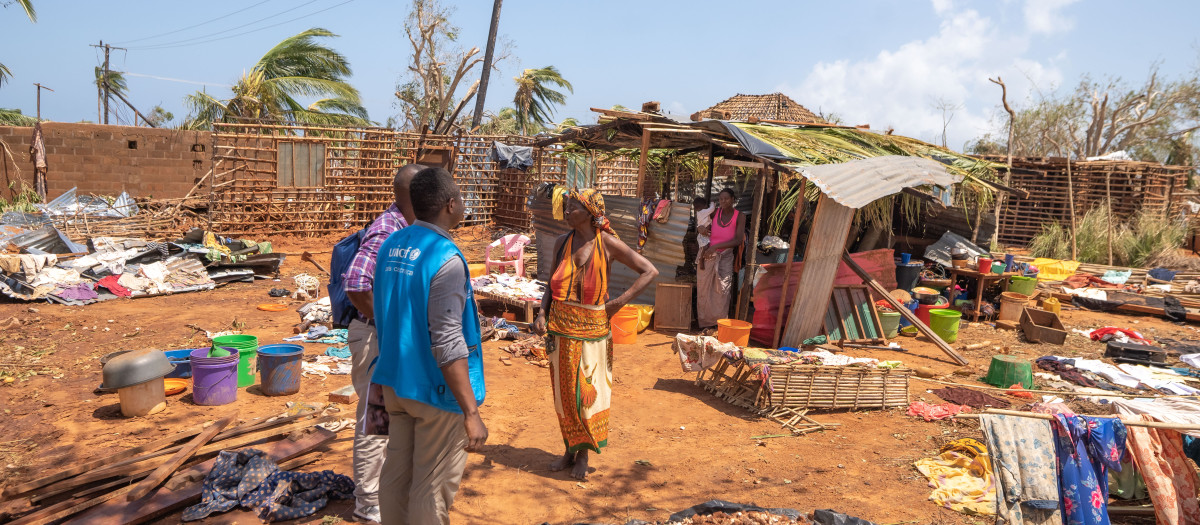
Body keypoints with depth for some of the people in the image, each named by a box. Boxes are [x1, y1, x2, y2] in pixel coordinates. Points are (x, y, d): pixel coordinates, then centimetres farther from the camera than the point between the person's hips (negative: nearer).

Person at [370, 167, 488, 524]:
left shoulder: (390, 246, 3)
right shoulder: (446, 259, -21)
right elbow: (447, 344, -24)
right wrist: (471, 412, -21)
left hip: (395, 383, 8)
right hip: (436, 389, -7)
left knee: (396, 473, 19)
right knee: (433, 487, 7)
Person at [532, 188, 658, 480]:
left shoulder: (607, 244, -8)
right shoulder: (562, 243, 3)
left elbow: (649, 271, -6)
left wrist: (619, 303, -11)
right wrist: (542, 313, -3)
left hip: (591, 328, -3)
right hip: (561, 328, 4)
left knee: (588, 392, 6)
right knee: (563, 391, 11)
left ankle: (584, 454, 22)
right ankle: (569, 450, 27)